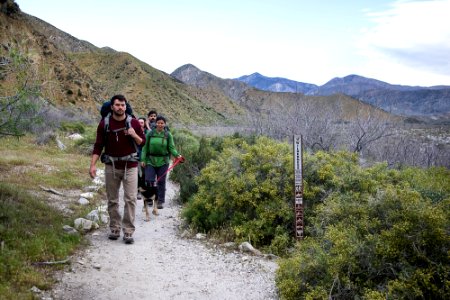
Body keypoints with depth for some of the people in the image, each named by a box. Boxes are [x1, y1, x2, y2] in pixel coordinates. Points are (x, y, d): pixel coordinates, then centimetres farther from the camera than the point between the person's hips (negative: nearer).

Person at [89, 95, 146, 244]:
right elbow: (98, 145, 1)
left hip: (130, 166, -1)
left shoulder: (133, 122, -2)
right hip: (111, 166, 1)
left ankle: (128, 232, -1)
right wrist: (93, 164, -8)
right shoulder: (104, 123, -1)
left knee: (130, 199, -6)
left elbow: (143, 142, 6)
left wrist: (134, 135, -15)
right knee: (112, 200, 8)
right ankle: (115, 229, 21)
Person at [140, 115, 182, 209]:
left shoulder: (168, 135, 1)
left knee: (161, 181, 6)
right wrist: (143, 159, -2)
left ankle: (160, 201, 16)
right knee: (149, 180, -8)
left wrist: (177, 155, -17)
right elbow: (145, 147, 4)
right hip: (151, 160, 0)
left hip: (163, 161, 0)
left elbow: (171, 148, 0)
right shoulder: (150, 134, 2)